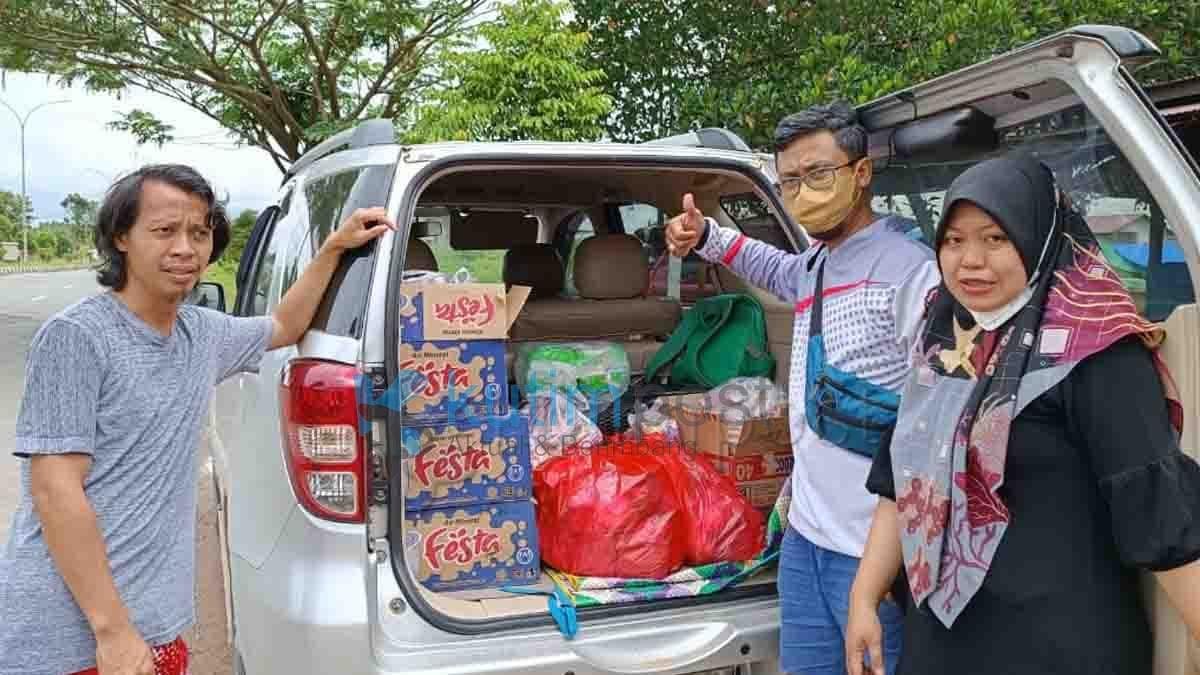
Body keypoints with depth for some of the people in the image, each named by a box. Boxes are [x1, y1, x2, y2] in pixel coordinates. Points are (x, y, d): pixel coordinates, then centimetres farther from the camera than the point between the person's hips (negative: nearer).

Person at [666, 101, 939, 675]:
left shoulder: (911, 270, -15)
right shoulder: (815, 264, 12)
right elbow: (776, 269, 37)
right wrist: (705, 237, 23)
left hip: (872, 549, -8)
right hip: (805, 537, 8)